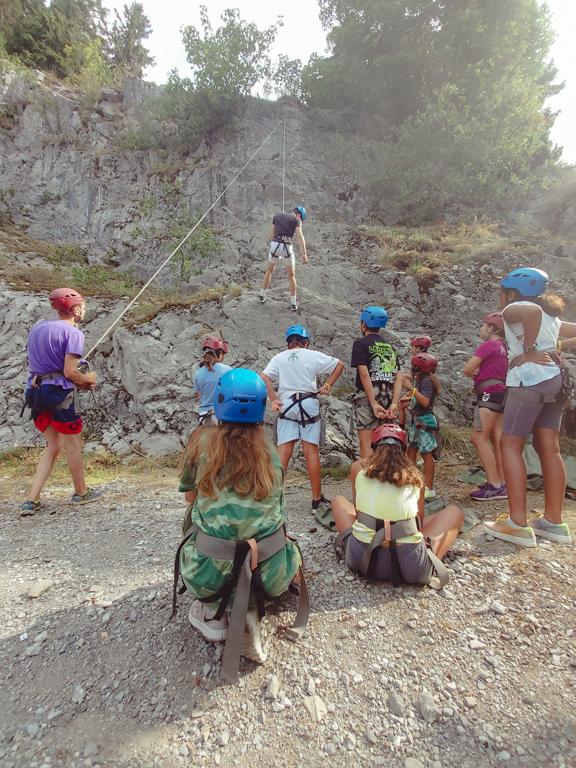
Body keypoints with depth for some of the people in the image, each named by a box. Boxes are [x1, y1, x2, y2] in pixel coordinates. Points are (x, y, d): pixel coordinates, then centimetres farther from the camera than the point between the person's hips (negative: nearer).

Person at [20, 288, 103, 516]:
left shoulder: (37, 328, 14)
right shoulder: (73, 333, -11)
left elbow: (40, 365, 18)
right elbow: (70, 372, -18)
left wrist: (77, 382, 15)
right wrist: (88, 379, 4)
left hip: (36, 391, 8)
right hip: (59, 392, -8)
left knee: (54, 446, 16)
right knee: (73, 444, 9)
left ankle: (31, 500, 13)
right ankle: (81, 493, 24)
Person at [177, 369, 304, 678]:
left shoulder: (202, 440, -3)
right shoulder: (270, 450, 1)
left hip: (212, 572, 1)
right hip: (268, 573, 0)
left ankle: (212, 612, 16)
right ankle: (249, 610, 9)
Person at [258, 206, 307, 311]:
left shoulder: (277, 216, 21)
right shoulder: (296, 220, 9)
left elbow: (271, 235, 18)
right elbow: (300, 236, -8)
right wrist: (304, 253, -15)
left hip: (275, 246, 2)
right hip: (287, 248, -2)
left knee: (270, 270, 29)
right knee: (291, 275, 17)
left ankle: (262, 295, 31)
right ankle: (293, 303, 17)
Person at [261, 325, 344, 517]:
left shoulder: (279, 358, 8)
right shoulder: (313, 355, 4)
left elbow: (264, 377, -3)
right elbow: (339, 364, 6)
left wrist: (274, 400, -1)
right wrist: (327, 385, 7)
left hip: (286, 405, 2)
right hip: (309, 404, -1)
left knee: (283, 452, 1)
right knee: (311, 452, 2)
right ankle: (317, 500, 10)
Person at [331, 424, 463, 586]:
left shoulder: (358, 467, 13)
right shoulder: (415, 476, 12)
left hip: (362, 559, 0)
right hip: (411, 568, 0)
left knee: (338, 500, 30)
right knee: (454, 512, 25)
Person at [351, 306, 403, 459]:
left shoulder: (361, 343, -1)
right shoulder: (390, 346, 17)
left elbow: (364, 374, -14)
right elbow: (398, 377, 5)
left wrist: (374, 403, -17)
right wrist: (394, 404, -4)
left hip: (367, 397, -6)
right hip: (389, 398, 6)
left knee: (366, 446, -5)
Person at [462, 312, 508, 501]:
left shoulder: (488, 345, -9)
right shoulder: (503, 347, 18)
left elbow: (467, 370, -13)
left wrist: (473, 371, 10)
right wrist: (478, 372, 3)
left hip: (490, 394, -9)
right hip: (501, 394, 9)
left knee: (479, 438, -9)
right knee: (497, 440, 9)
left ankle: (495, 486, -11)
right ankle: (503, 484, 12)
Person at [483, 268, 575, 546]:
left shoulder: (513, 309, -2)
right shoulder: (550, 317, 22)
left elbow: (532, 310, -24)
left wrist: (530, 350, -18)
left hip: (530, 379, -9)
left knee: (510, 444, -6)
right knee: (549, 448, 9)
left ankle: (518, 524, -8)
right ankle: (553, 521, 14)